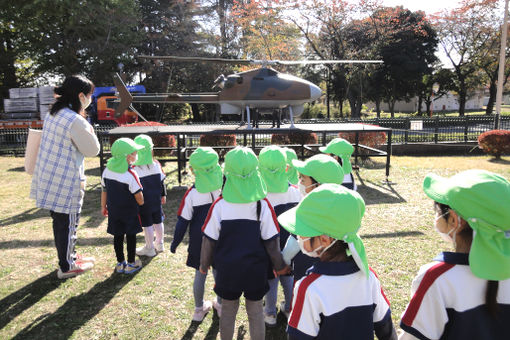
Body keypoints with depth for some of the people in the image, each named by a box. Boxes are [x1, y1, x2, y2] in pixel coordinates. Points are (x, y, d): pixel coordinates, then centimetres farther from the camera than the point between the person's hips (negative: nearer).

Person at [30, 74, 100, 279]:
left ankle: (69, 256, 38)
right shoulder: (76, 121, -20)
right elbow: (92, 150, -11)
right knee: (68, 224, 6)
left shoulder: (52, 115, 9)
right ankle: (67, 267, 22)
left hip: (49, 178, 9)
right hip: (65, 182, -9)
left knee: (60, 222, 21)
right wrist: (88, 127, -3)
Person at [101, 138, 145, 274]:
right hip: (130, 212, -5)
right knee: (131, 236, 9)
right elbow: (139, 197, -18)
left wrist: (103, 206, 19)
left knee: (117, 236, 15)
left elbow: (104, 191, 7)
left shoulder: (107, 170, -4)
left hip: (113, 211, 5)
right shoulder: (131, 175, -22)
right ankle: (131, 264, 21)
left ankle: (120, 263, 27)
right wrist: (141, 203, 4)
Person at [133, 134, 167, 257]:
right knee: (158, 222, 17)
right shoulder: (156, 164, -4)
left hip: (144, 202, -5)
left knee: (147, 225, 6)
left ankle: (149, 248, 19)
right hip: (157, 199, 5)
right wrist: (163, 195, 17)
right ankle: (160, 244, 32)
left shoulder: (134, 168, -18)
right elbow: (162, 181, 4)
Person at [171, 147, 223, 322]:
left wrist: (175, 242, 1)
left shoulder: (192, 193, -17)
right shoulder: (224, 188, -13)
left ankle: (199, 309, 32)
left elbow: (183, 221, -11)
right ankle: (221, 305, 35)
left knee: (200, 273, 15)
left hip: (199, 241, -1)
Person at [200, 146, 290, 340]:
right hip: (255, 269, 0)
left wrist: (204, 264, 10)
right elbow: (272, 241, -9)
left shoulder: (219, 205, -15)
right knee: (255, 310, 17)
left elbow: (209, 240, -7)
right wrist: (279, 266, 7)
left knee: (228, 309, 19)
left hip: (227, 268, 0)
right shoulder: (262, 205, -15)